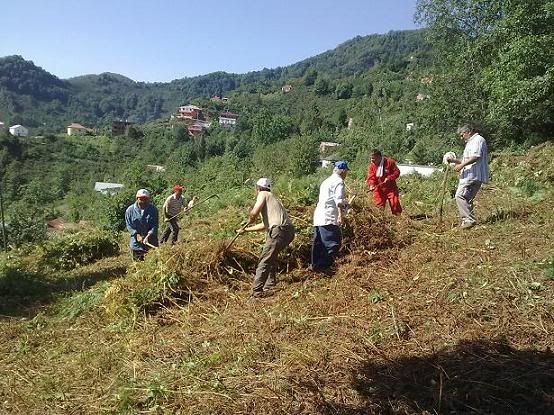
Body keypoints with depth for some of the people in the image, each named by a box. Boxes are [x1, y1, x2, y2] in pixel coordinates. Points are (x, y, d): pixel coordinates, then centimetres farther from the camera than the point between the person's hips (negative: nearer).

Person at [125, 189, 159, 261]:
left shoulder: (153, 209, -4)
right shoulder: (130, 210, -1)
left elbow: (154, 226, -7)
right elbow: (129, 225, 0)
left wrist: (148, 236, -21)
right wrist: (137, 235, -14)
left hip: (151, 241, -1)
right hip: (136, 243, 1)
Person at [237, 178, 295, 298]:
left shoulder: (263, 194, 7)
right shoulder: (272, 198, 32)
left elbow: (254, 213, -10)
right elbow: (265, 224, 36)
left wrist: (248, 222, 12)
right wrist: (246, 230, 42)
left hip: (279, 230, -9)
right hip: (289, 230, 9)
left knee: (264, 261, -6)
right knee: (272, 256, 26)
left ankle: (256, 291, -6)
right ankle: (270, 284, 32)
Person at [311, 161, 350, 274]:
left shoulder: (327, 180, 23)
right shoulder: (339, 181, -6)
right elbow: (339, 200, -18)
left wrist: (344, 204, 38)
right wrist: (340, 215, -24)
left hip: (318, 216, 10)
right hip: (329, 218, -10)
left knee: (319, 243, 13)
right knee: (333, 243, -5)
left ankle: (315, 265, 19)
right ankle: (324, 266, -5)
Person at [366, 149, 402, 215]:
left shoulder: (389, 162, -7)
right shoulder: (371, 165, -1)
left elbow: (397, 172, -5)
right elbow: (370, 177, -7)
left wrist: (389, 178, -19)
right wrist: (371, 184, -26)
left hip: (390, 188, -2)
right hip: (378, 190, 2)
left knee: (395, 203, -3)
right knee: (379, 206, 3)